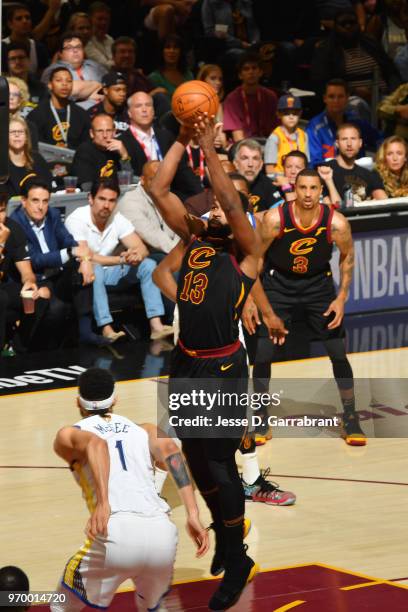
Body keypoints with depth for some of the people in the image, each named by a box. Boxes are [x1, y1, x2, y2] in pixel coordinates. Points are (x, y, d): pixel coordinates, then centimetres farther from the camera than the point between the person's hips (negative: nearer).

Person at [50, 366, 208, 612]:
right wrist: (193, 516, -2)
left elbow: (95, 444, -6)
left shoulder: (69, 436, 17)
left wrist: (103, 502, -20)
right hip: (163, 535, 4)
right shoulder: (146, 431, 27)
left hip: (117, 534, -3)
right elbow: (172, 452, 7)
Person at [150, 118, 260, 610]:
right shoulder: (193, 240, 11)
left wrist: (208, 147, -18)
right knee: (196, 461, 15)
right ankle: (224, 532, 36)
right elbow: (158, 190, 4)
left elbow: (231, 201, -19)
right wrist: (183, 140, -2)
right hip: (185, 364, 6)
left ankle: (236, 562, 8)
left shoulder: (246, 251, -3)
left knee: (219, 464, -4)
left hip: (224, 368, -6)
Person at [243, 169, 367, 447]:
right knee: (264, 353, -6)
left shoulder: (337, 223, -22)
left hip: (318, 283, 1)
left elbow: (348, 257, -3)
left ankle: (351, 421, 11)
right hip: (278, 284, -1)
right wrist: (250, 299, -13)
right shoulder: (275, 219, -25)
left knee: (339, 353, -2)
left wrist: (342, 297, -8)